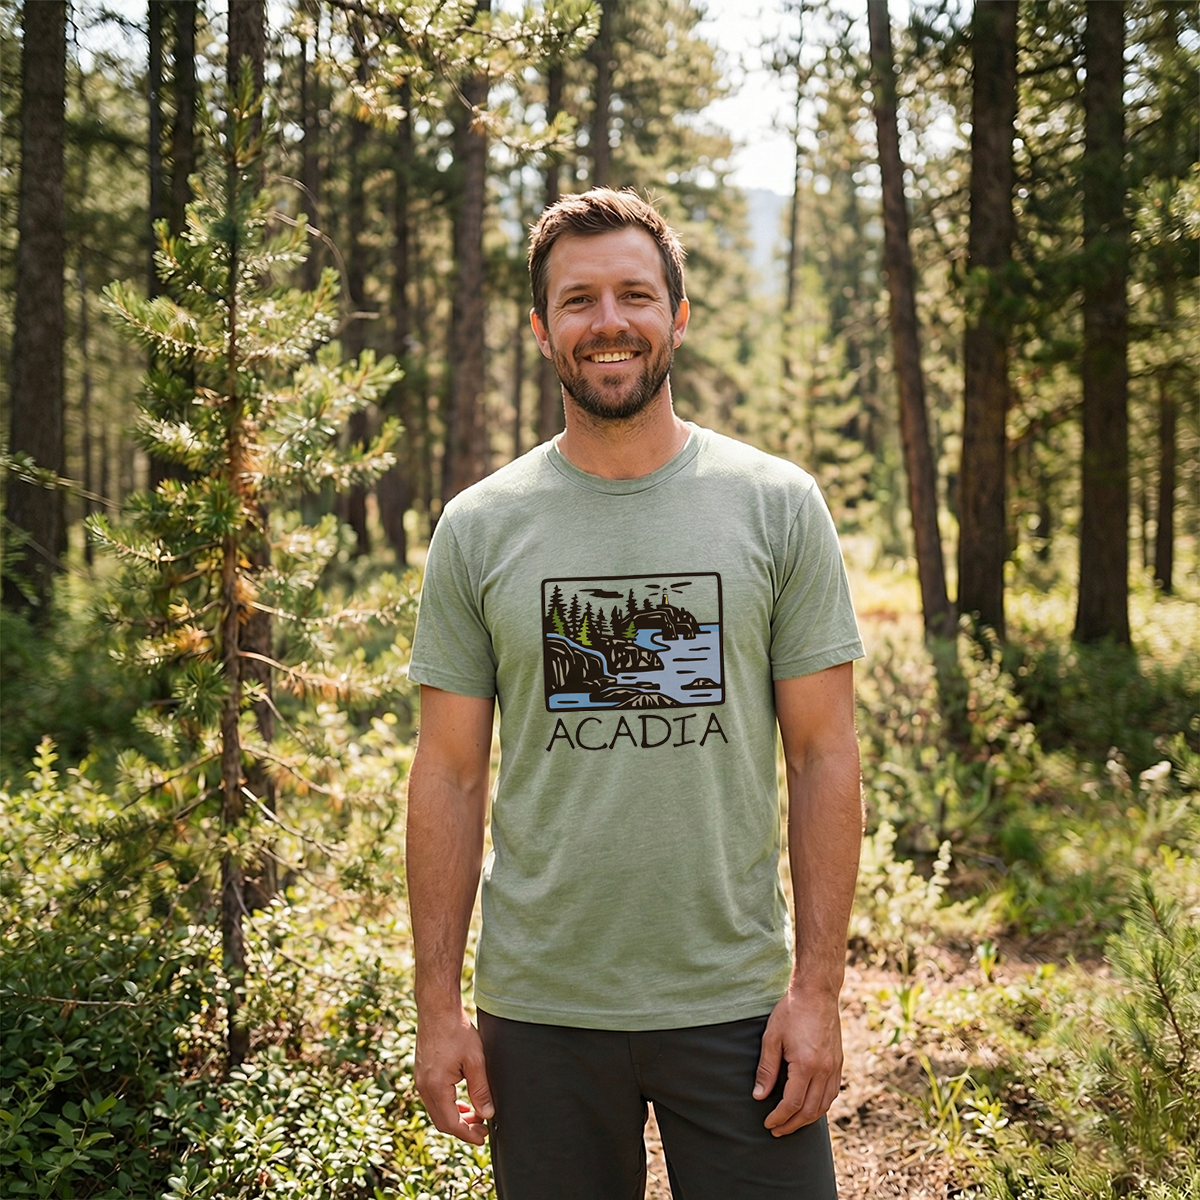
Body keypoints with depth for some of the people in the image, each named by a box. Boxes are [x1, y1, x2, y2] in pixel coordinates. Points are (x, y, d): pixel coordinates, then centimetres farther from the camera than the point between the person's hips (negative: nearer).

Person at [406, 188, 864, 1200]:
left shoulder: (778, 505, -1)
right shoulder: (479, 528, 1)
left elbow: (824, 757, -1)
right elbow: (451, 776, 3)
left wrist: (818, 987, -6)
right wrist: (439, 1004, 0)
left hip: (737, 1004, -1)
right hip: (539, 1007, 1)